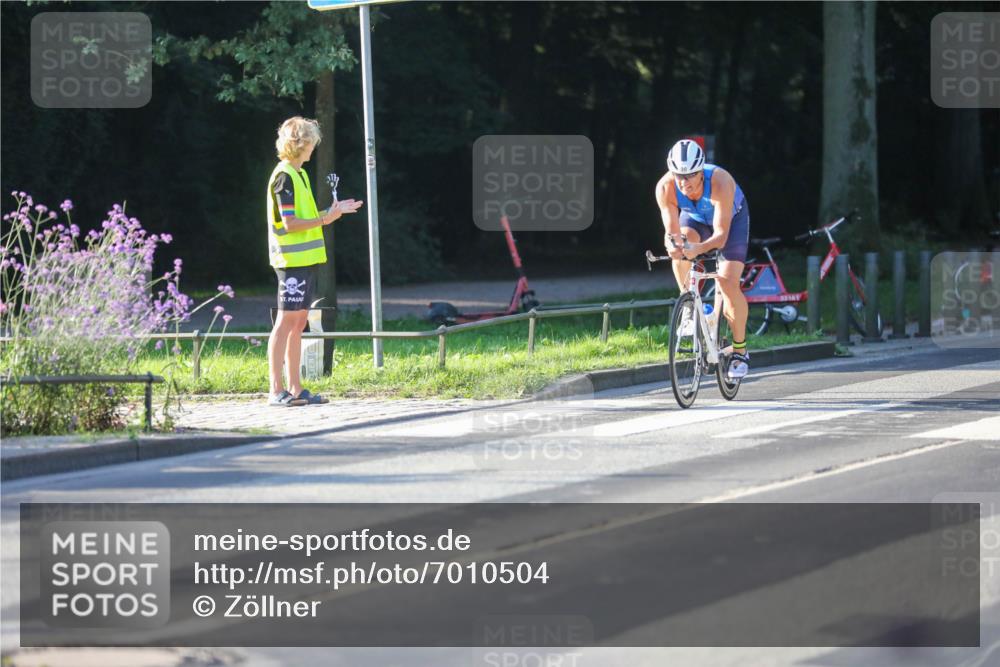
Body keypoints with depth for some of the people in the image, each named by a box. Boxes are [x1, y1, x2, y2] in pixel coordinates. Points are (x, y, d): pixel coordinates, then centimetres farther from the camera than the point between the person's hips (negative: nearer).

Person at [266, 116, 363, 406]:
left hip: (305, 259, 10)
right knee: (286, 321, -9)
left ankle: (295, 388, 13)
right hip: (291, 260, -10)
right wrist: (324, 220, -18)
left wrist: (333, 210, 15)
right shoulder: (284, 176, -13)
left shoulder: (298, 174, 17)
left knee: (298, 323, 10)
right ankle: (276, 390, -8)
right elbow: (289, 223, -18)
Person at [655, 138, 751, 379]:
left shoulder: (720, 181, -41)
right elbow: (671, 230, -32)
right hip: (695, 217, 3)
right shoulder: (665, 187, -33)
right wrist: (672, 244, -56)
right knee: (682, 241, -33)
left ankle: (740, 350, 2)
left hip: (731, 217, -2)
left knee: (728, 283, -16)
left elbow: (721, 235, -43)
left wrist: (698, 248, -63)